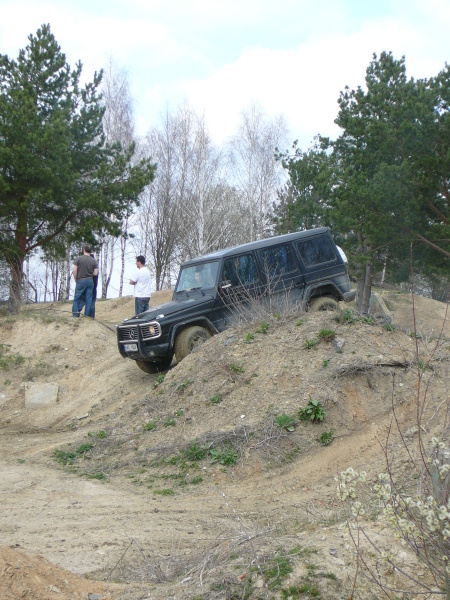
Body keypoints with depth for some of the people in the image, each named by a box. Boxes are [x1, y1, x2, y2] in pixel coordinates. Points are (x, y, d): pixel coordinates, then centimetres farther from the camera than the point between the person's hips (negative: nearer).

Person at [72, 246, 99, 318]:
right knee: (88, 298, 7)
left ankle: (75, 313, -1)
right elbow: (95, 273, -1)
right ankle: (87, 314, 6)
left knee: (77, 298, 5)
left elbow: (74, 270, -10)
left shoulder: (78, 259, -4)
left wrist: (76, 279, 3)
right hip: (90, 281, 2)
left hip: (80, 280, -2)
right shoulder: (94, 261, 2)